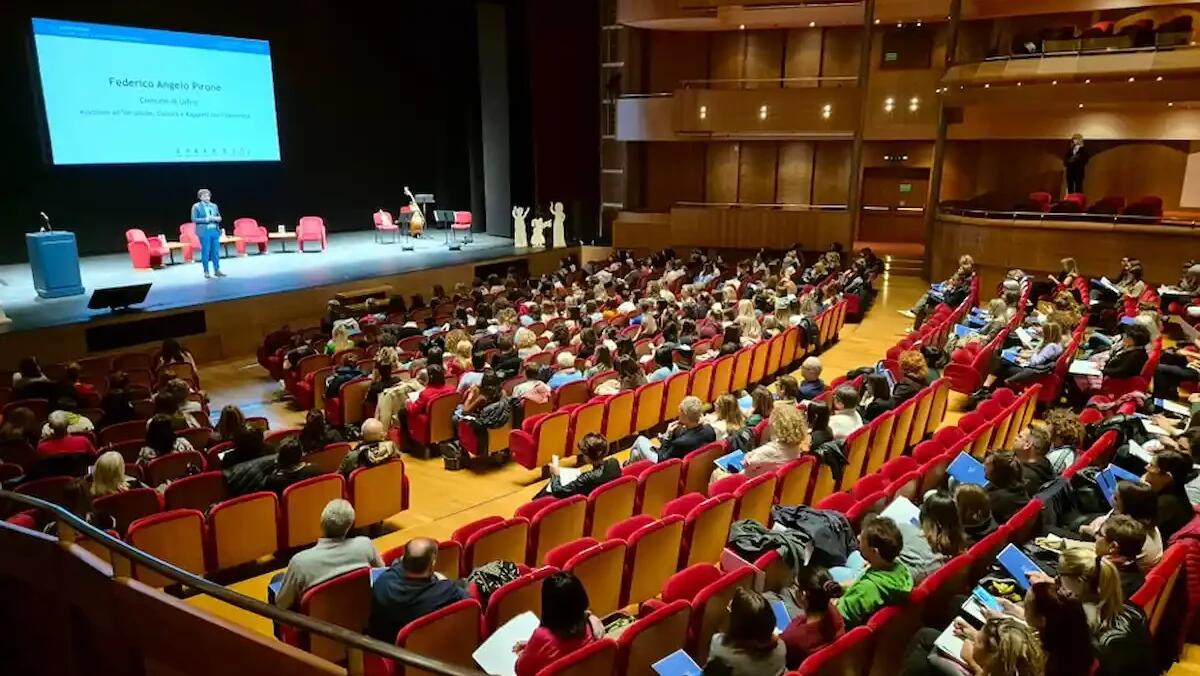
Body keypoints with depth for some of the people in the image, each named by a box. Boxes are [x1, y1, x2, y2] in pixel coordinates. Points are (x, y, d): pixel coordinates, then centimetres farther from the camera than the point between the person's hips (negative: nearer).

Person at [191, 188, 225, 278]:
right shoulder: (196, 206, -1)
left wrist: (217, 218, -6)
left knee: (216, 251, 5)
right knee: (205, 252, -3)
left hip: (215, 231, 5)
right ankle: (206, 272, 4)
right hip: (204, 232, -4)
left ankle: (217, 270, 13)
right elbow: (193, 219, -6)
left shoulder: (214, 206, 13)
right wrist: (206, 219, -17)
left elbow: (219, 217, 18)